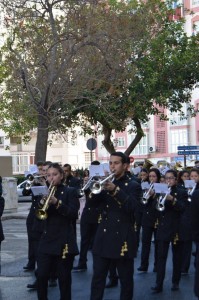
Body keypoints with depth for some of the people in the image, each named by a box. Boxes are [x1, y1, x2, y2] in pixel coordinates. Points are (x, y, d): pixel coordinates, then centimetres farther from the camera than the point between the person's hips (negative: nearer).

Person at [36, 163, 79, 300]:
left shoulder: (70, 192, -2)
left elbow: (73, 212, -13)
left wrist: (57, 203, -26)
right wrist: (43, 204, -15)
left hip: (63, 240, -4)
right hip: (47, 239, 4)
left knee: (64, 277, 4)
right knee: (41, 275, 0)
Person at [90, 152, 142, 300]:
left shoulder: (133, 186, -2)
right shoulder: (106, 182, 13)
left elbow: (132, 206, -20)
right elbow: (93, 198, -1)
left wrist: (115, 190, -30)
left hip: (123, 238, -4)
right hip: (104, 236, 4)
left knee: (126, 279, 5)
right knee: (98, 277, 6)